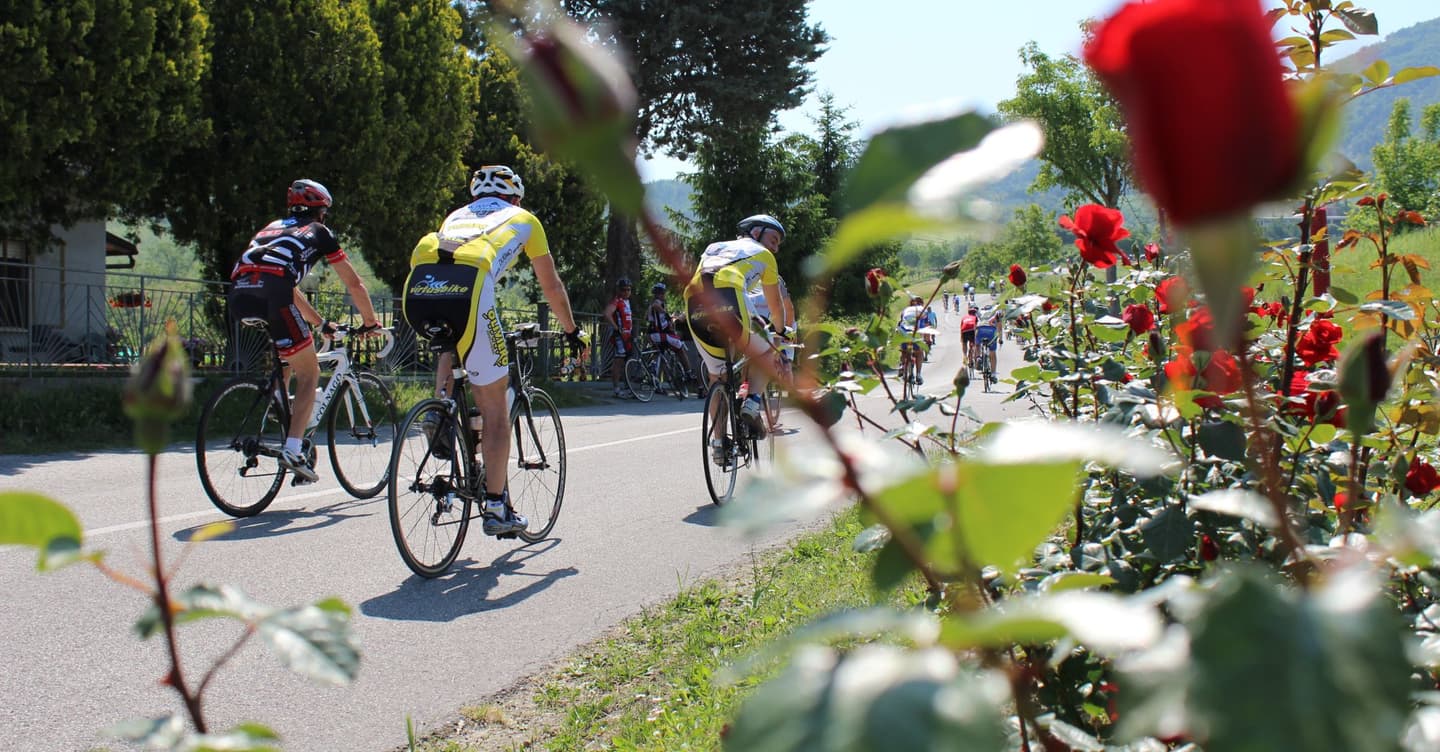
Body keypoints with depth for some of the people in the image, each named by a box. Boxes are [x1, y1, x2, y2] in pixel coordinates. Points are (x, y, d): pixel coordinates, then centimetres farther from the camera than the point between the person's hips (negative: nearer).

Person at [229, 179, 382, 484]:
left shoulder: (273, 227, 37)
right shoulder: (319, 232, 22)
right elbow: (354, 284, 24)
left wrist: (320, 324, 51)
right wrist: (370, 322, 38)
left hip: (239, 293, 6)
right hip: (271, 295, -6)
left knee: (287, 355, 33)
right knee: (309, 372, 5)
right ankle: (293, 450, -8)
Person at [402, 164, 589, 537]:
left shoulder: (457, 216, 39)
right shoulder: (523, 219, 30)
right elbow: (552, 287, 34)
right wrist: (572, 331, 48)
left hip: (416, 290, 4)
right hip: (464, 292, -4)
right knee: (496, 404, 7)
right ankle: (496, 509, 9)